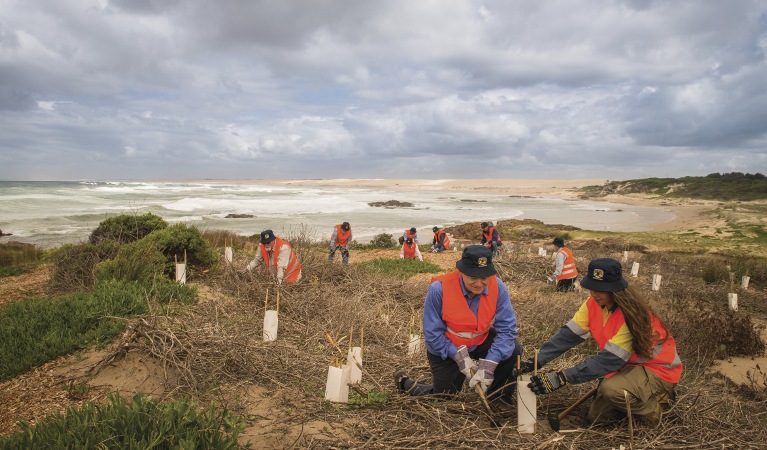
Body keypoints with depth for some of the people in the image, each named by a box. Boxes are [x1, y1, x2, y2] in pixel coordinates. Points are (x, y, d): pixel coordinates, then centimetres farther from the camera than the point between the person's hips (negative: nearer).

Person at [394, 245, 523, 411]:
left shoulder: (497, 287, -22)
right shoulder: (439, 289, -30)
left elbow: (507, 328, -20)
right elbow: (432, 333, -21)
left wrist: (489, 364, -31)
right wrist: (459, 355, -30)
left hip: (480, 341, 3)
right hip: (446, 348, -3)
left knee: (513, 349, -23)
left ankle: (498, 399, 3)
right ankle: (405, 382, 37)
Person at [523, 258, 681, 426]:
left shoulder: (630, 314, -32)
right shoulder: (594, 303, -10)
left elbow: (609, 359, -34)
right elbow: (568, 334, -11)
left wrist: (562, 378, -39)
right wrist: (537, 361, -23)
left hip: (657, 369, -7)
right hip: (628, 364, 7)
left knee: (611, 389, -34)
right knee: (596, 418, 5)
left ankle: (650, 408, -3)